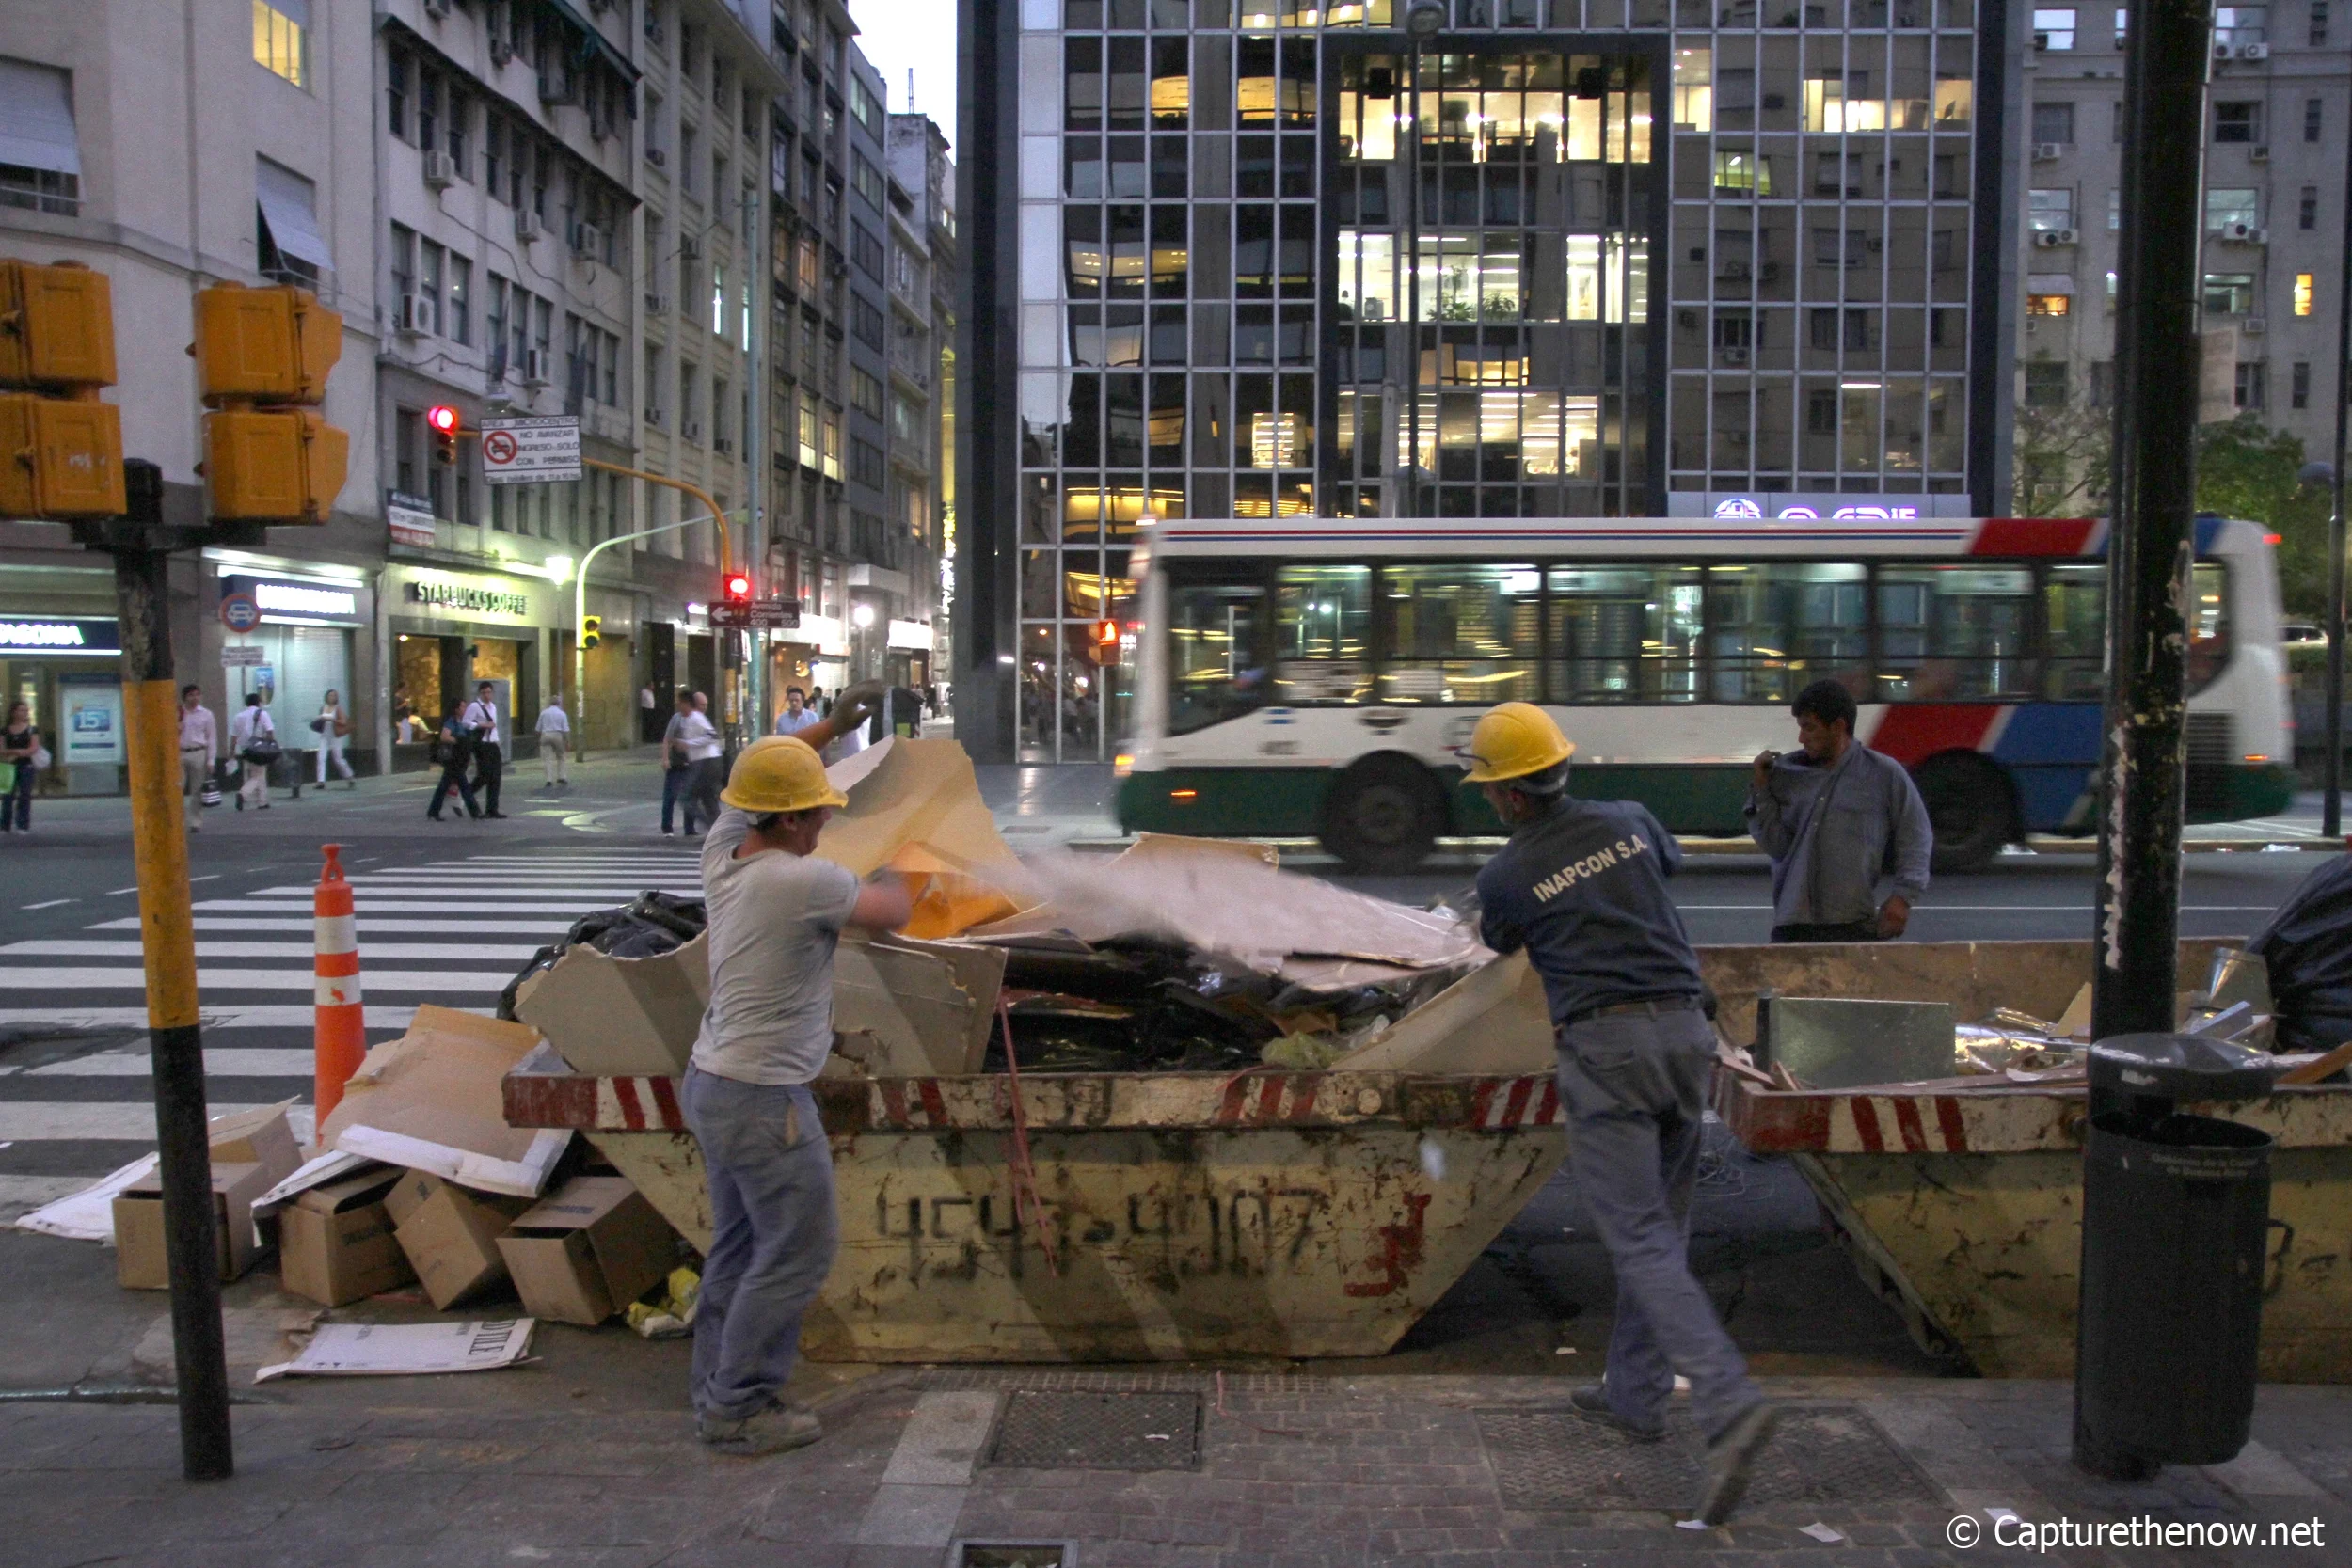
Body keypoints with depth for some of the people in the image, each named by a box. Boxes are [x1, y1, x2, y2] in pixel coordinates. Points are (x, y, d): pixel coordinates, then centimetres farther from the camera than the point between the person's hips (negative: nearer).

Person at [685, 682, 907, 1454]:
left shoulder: (722, 849, 1)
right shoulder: (802, 881, -23)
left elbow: (756, 776, 19)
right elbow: (893, 913, -11)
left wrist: (829, 725, 19)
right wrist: (891, 881, 11)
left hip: (714, 1080, 9)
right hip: (763, 1099, -9)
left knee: (739, 1244, 19)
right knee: (798, 1250, 3)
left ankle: (719, 1391, 28)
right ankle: (738, 1406, 12)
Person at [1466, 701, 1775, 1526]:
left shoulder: (1504, 875, -4)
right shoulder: (1629, 820, 7)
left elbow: (1500, 943, 20)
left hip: (1603, 1048, -6)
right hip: (1686, 1032, 6)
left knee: (1642, 1242, -5)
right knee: (1661, 1226, 16)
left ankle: (1730, 1403, -21)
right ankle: (1633, 1395, 28)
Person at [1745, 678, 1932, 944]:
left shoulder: (1885, 774, 2)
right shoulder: (1788, 774, 10)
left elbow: (1914, 839, 5)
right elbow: (1776, 844, 7)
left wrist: (1902, 894, -4)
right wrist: (1761, 789, 0)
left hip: (1859, 927, -3)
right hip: (1793, 925, 3)